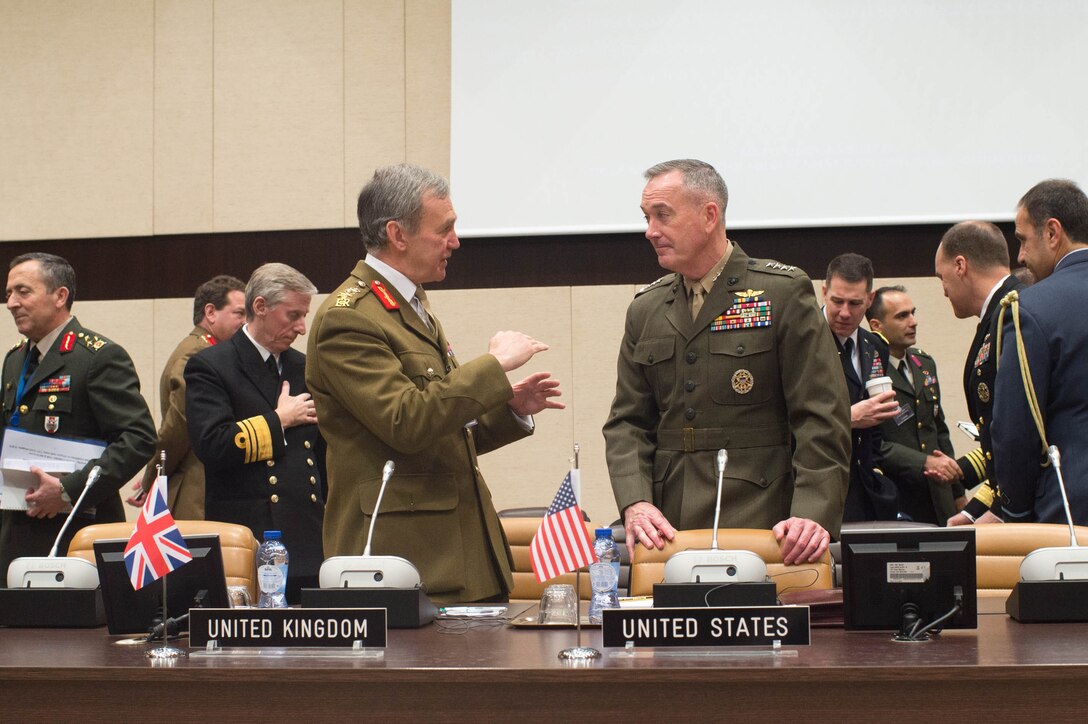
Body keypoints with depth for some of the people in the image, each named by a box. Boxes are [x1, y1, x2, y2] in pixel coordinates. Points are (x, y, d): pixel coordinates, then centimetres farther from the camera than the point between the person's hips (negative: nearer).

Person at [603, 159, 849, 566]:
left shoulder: (783, 293, 1)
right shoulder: (646, 311, 16)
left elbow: (822, 419, -4)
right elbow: (627, 422, 13)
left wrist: (812, 514, -17)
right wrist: (635, 503, -5)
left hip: (762, 527, -4)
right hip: (668, 530, 4)